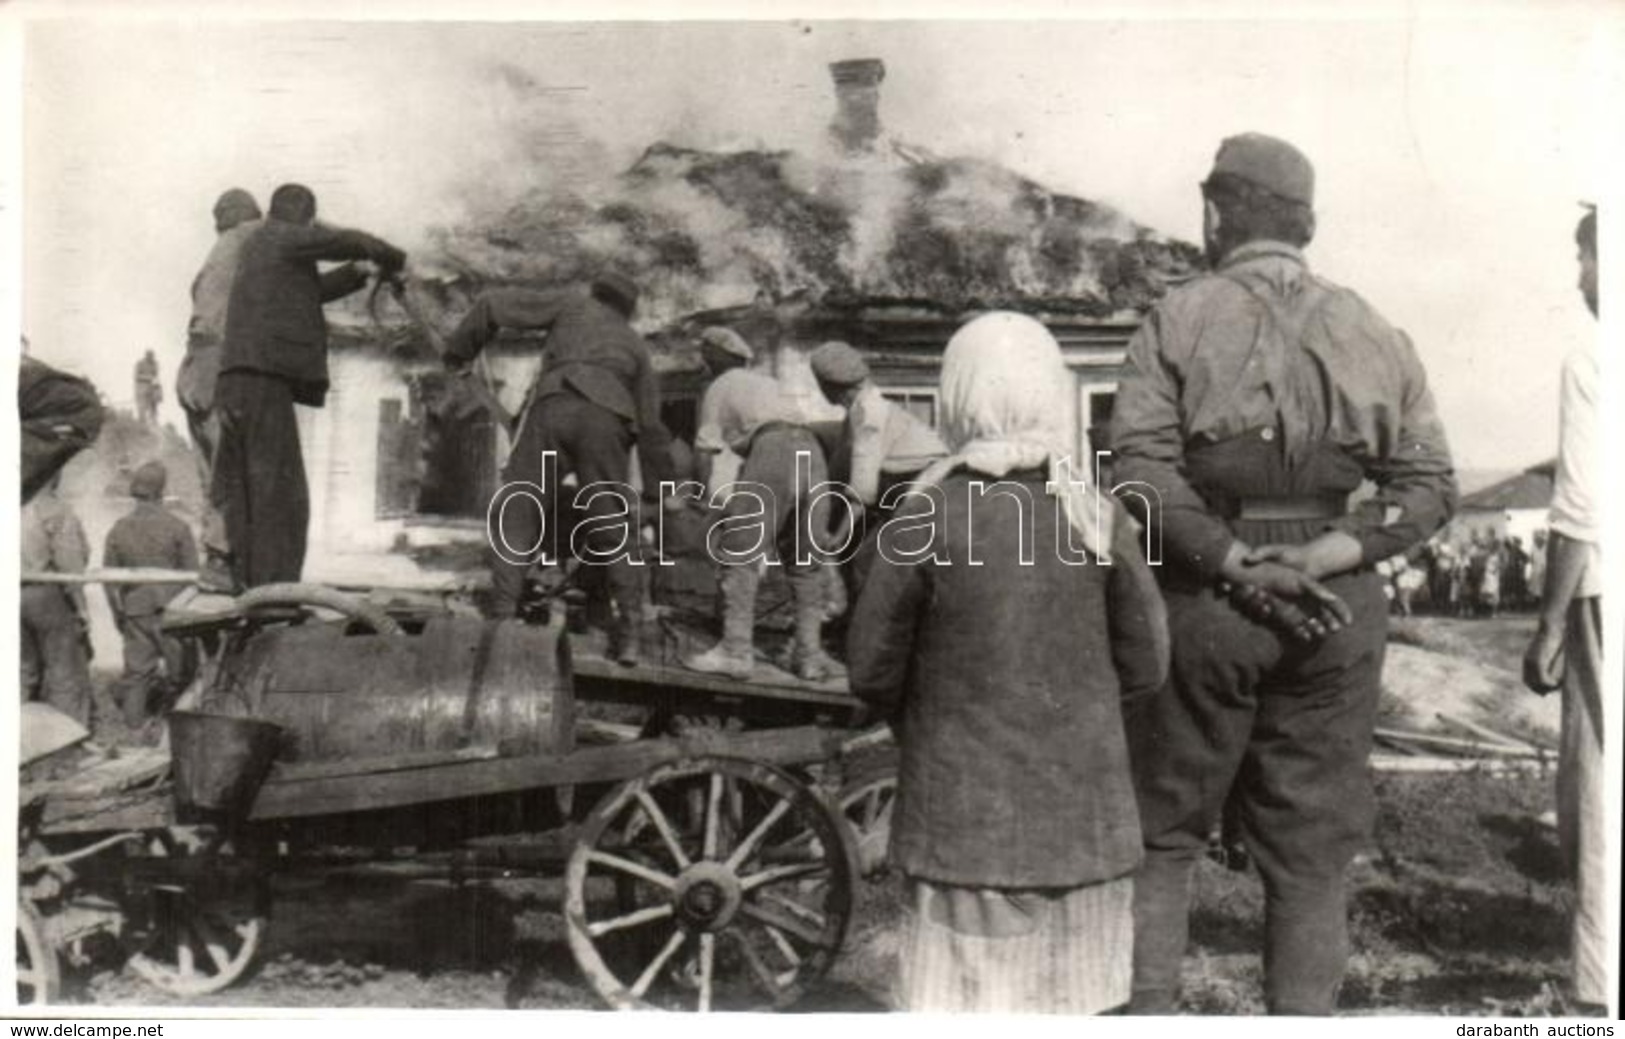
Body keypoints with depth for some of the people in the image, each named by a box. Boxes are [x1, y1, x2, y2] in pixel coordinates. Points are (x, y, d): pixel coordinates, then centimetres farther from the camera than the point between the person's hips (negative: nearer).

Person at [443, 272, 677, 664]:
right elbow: (650, 426, 28)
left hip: (554, 408, -1)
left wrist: (459, 349, 40)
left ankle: (503, 620, -8)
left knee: (517, 519, 5)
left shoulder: (572, 304, 31)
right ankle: (628, 634, 0)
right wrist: (666, 486, 35)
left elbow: (494, 305, 26)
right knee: (614, 530, 9)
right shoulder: (636, 346, 33)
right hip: (607, 419, 1)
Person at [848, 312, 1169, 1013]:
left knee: (956, 1003, 10)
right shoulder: (1098, 521, -8)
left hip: (959, 815, -1)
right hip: (1080, 815, 2)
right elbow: (1144, 665, 0)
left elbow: (872, 670, -7)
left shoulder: (924, 518, -12)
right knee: (1071, 1002, 16)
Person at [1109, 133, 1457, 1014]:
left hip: (1203, 599, -3)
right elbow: (1430, 486, 2)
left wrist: (1237, 564, -15)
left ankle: (1145, 1002, 12)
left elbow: (1140, 469, -15)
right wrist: (1327, 557, -8)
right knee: (1311, 849, 13)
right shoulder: (1372, 331, 8)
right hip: (1339, 611, 3)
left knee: (1161, 828, 11)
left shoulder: (1178, 319, -2)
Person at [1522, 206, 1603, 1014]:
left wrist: (1549, 625, -6)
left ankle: (1601, 989, 12)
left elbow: (1579, 512, -11)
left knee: (1598, 795, 4)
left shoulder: (1590, 360, -7)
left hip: (1604, 594, -5)